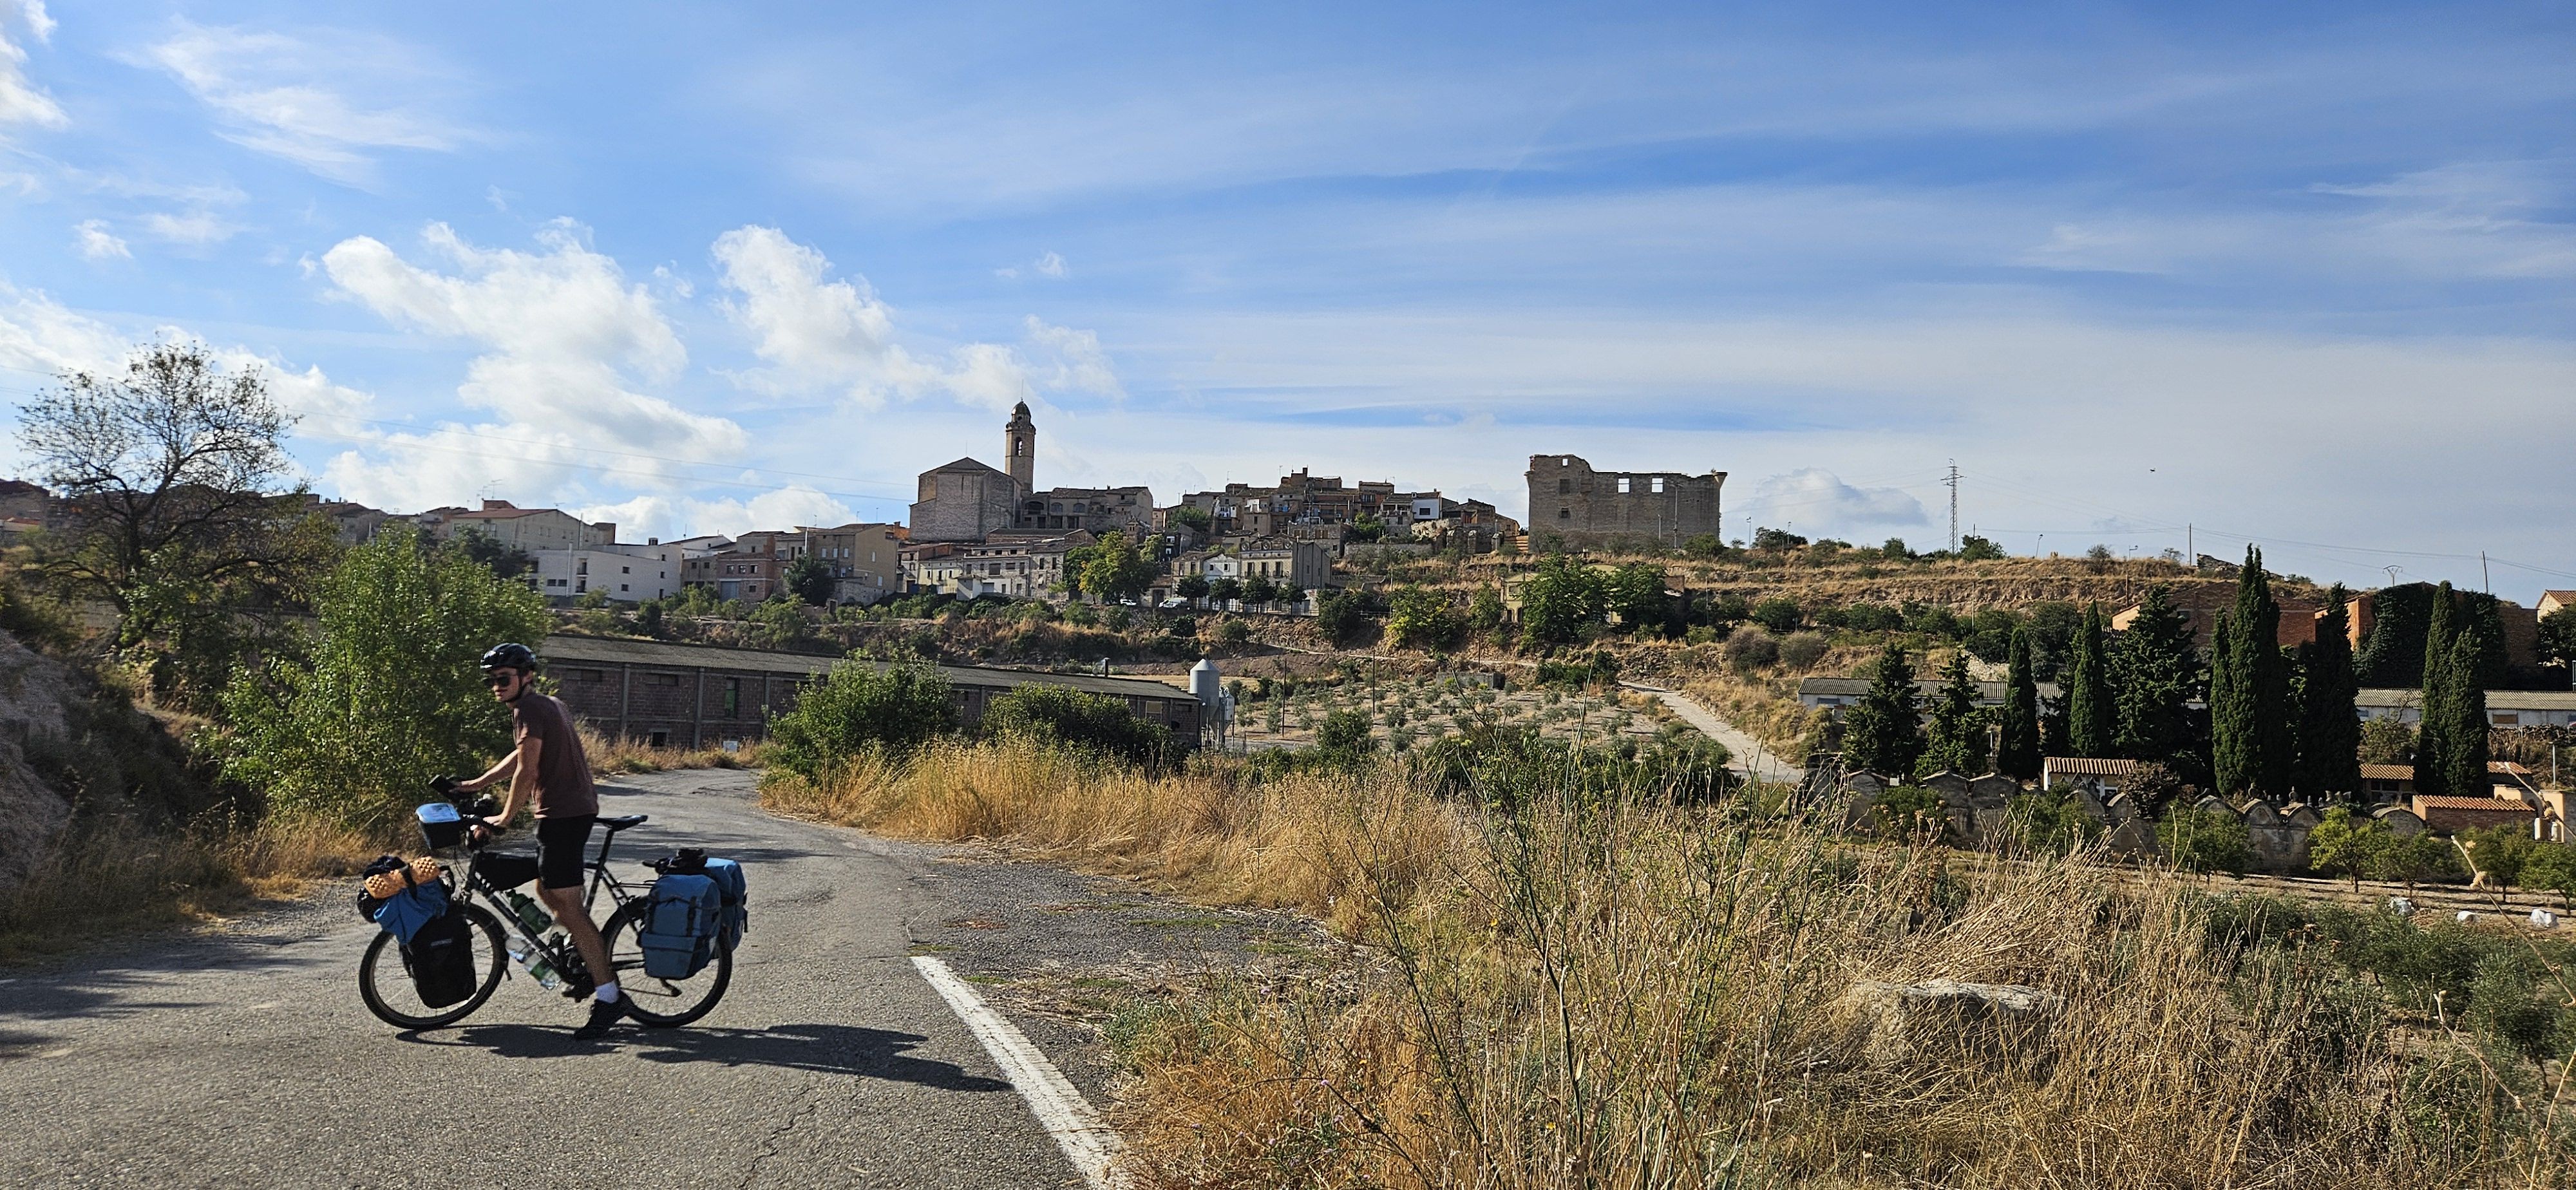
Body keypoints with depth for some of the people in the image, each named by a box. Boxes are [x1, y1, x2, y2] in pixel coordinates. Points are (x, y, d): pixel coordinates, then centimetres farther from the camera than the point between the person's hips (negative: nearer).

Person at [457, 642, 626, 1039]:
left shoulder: (529, 709, -12)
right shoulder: (551, 705, 19)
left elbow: (526, 771, -16)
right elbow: (521, 756, 28)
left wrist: (504, 819, -9)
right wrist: (476, 784, 28)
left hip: (561, 813, -10)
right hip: (579, 808, 10)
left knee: (566, 905, -11)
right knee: (549, 892, 21)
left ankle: (608, 996, -13)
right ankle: (596, 962, 26)